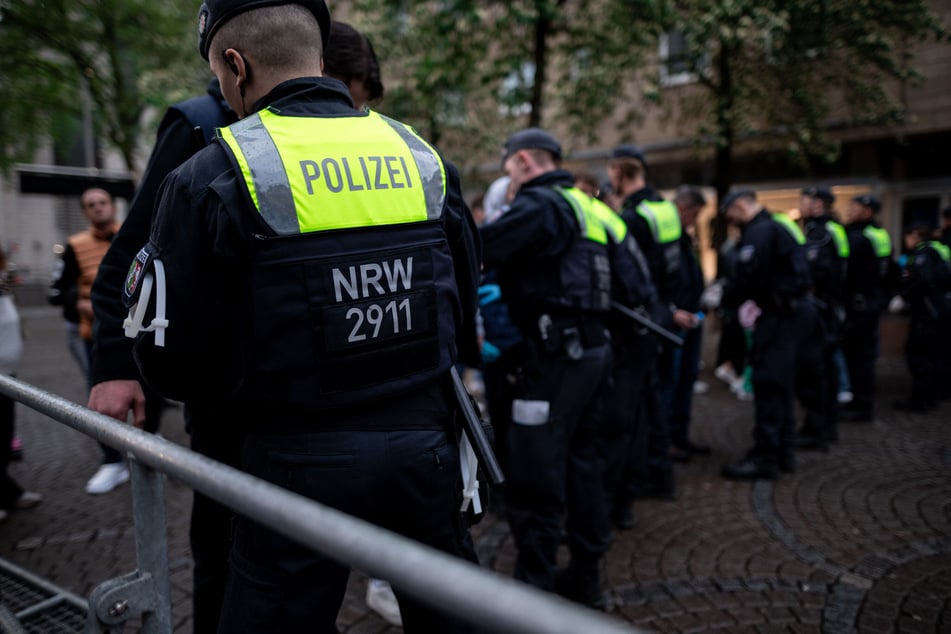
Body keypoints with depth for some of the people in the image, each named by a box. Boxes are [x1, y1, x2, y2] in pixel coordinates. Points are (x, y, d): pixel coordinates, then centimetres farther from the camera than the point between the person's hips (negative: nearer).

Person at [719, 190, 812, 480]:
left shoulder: (759, 231, -12)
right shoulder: (780, 225, 20)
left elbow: (749, 278, -19)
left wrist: (724, 298, -3)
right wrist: (737, 297, 14)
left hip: (778, 313, -10)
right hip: (793, 308, 10)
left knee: (768, 383, -8)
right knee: (780, 382, 15)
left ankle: (765, 457, -5)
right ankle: (782, 451, 23)